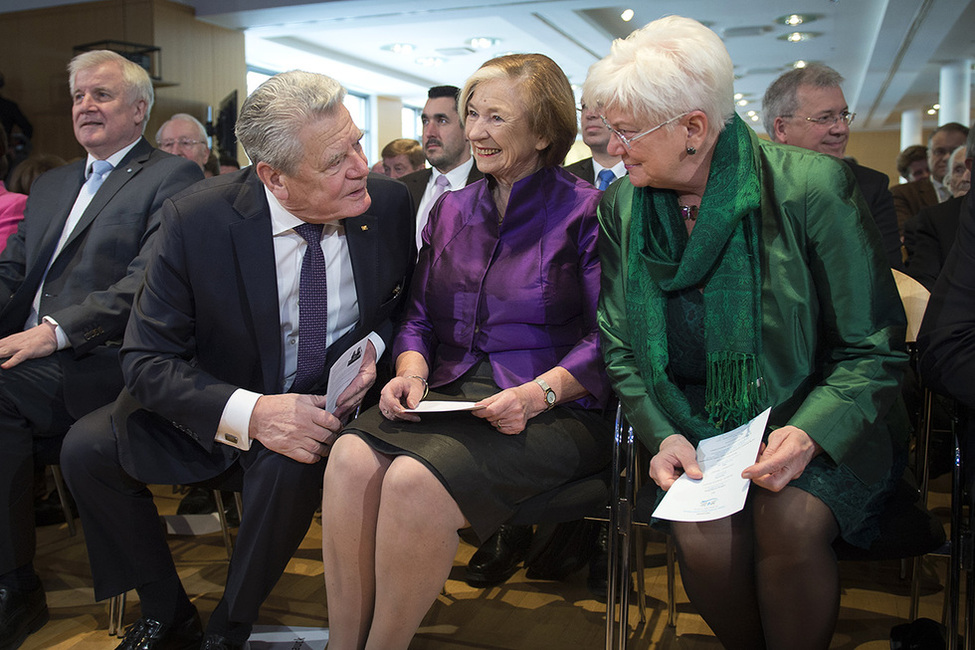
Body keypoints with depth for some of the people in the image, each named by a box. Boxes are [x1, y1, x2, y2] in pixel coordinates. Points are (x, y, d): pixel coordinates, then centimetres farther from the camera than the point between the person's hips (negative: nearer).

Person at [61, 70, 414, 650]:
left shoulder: (390, 203, -13)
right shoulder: (196, 220, -19)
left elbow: (406, 303, 7)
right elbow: (147, 360, -17)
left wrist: (373, 344, -17)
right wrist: (247, 412, -34)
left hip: (324, 406, -1)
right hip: (216, 409, 1)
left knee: (291, 466, -33)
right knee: (86, 448, -15)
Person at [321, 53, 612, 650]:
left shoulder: (585, 210, 0)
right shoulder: (450, 210, 18)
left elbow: (604, 339, -5)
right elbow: (420, 317, 17)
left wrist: (540, 392, -20)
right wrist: (411, 370, -4)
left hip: (550, 412, -5)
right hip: (452, 395, 5)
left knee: (414, 482, -31)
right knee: (352, 457, -26)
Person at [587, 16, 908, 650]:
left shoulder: (812, 187, -12)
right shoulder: (621, 205, 1)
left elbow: (875, 349, -7)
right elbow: (621, 348, 6)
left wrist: (811, 433, -24)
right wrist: (664, 434, -12)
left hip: (816, 430, -2)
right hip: (694, 430, 2)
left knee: (789, 520, -31)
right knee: (704, 536, -26)